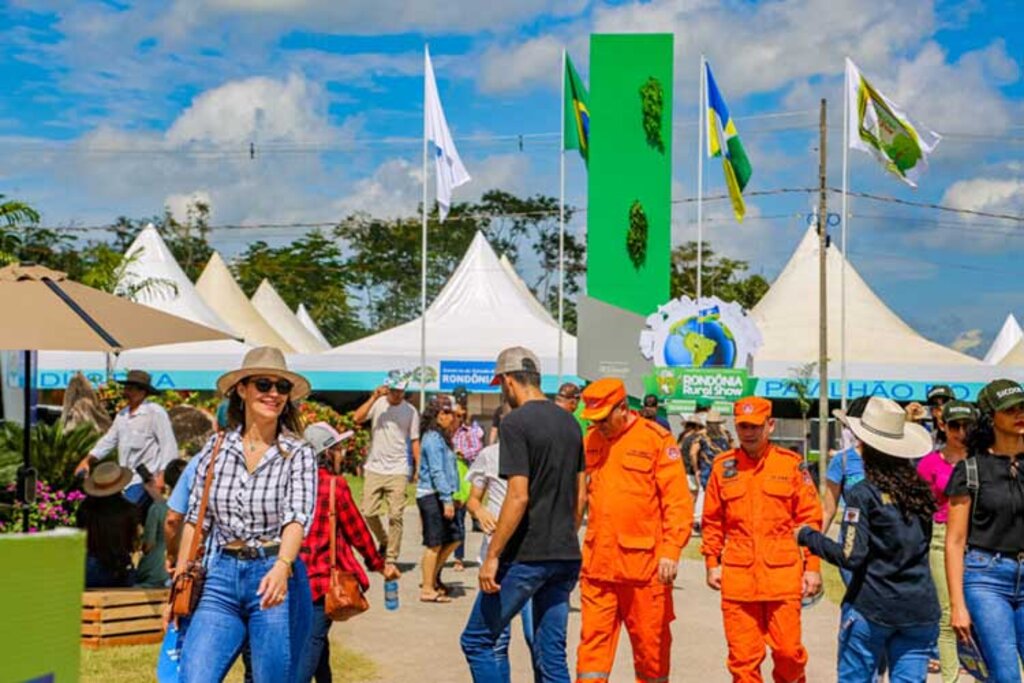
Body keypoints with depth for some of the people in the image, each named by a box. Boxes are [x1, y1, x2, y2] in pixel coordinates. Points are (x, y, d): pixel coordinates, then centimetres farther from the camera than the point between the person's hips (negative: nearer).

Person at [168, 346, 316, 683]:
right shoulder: (216, 447, 7)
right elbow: (195, 520, 11)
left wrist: (281, 568, -34)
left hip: (275, 577, -2)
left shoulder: (298, 453, -2)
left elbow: (298, 517, -15)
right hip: (221, 577, 2)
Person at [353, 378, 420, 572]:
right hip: (374, 468, 1)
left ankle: (392, 559, 6)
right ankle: (384, 541, 28)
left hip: (398, 471, -1)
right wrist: (374, 397, -19)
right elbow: (357, 418, -14)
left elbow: (414, 440, 6)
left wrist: (418, 468, 1)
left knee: (395, 516, -3)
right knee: (369, 512, 2)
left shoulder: (410, 411, 2)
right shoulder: (377, 404, 1)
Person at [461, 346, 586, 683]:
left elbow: (519, 497, -18)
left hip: (525, 556, -7)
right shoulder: (569, 422, 11)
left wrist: (492, 556, -14)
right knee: (552, 653, 11)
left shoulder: (516, 423, -12)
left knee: (477, 640, 5)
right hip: (566, 555, 7)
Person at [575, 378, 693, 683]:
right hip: (597, 564, 4)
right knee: (593, 641, 2)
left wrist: (671, 550, -16)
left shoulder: (657, 439, -6)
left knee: (651, 643, 9)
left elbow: (678, 501, -9)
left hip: (644, 563, -4)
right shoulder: (590, 441, 9)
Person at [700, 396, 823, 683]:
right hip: (737, 577, 1)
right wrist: (712, 563, 8)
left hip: (783, 575, -1)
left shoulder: (791, 464, 2)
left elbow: (810, 518, 3)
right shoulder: (723, 466, 6)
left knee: (788, 651, 3)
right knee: (743, 657, 4)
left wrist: (812, 566, 0)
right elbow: (712, 521, 12)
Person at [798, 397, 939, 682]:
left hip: (872, 607, -4)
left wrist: (807, 536, -1)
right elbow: (919, 543, 14)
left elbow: (850, 557, -13)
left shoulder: (864, 493, -10)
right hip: (920, 610, 5)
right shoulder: (920, 490, 7)